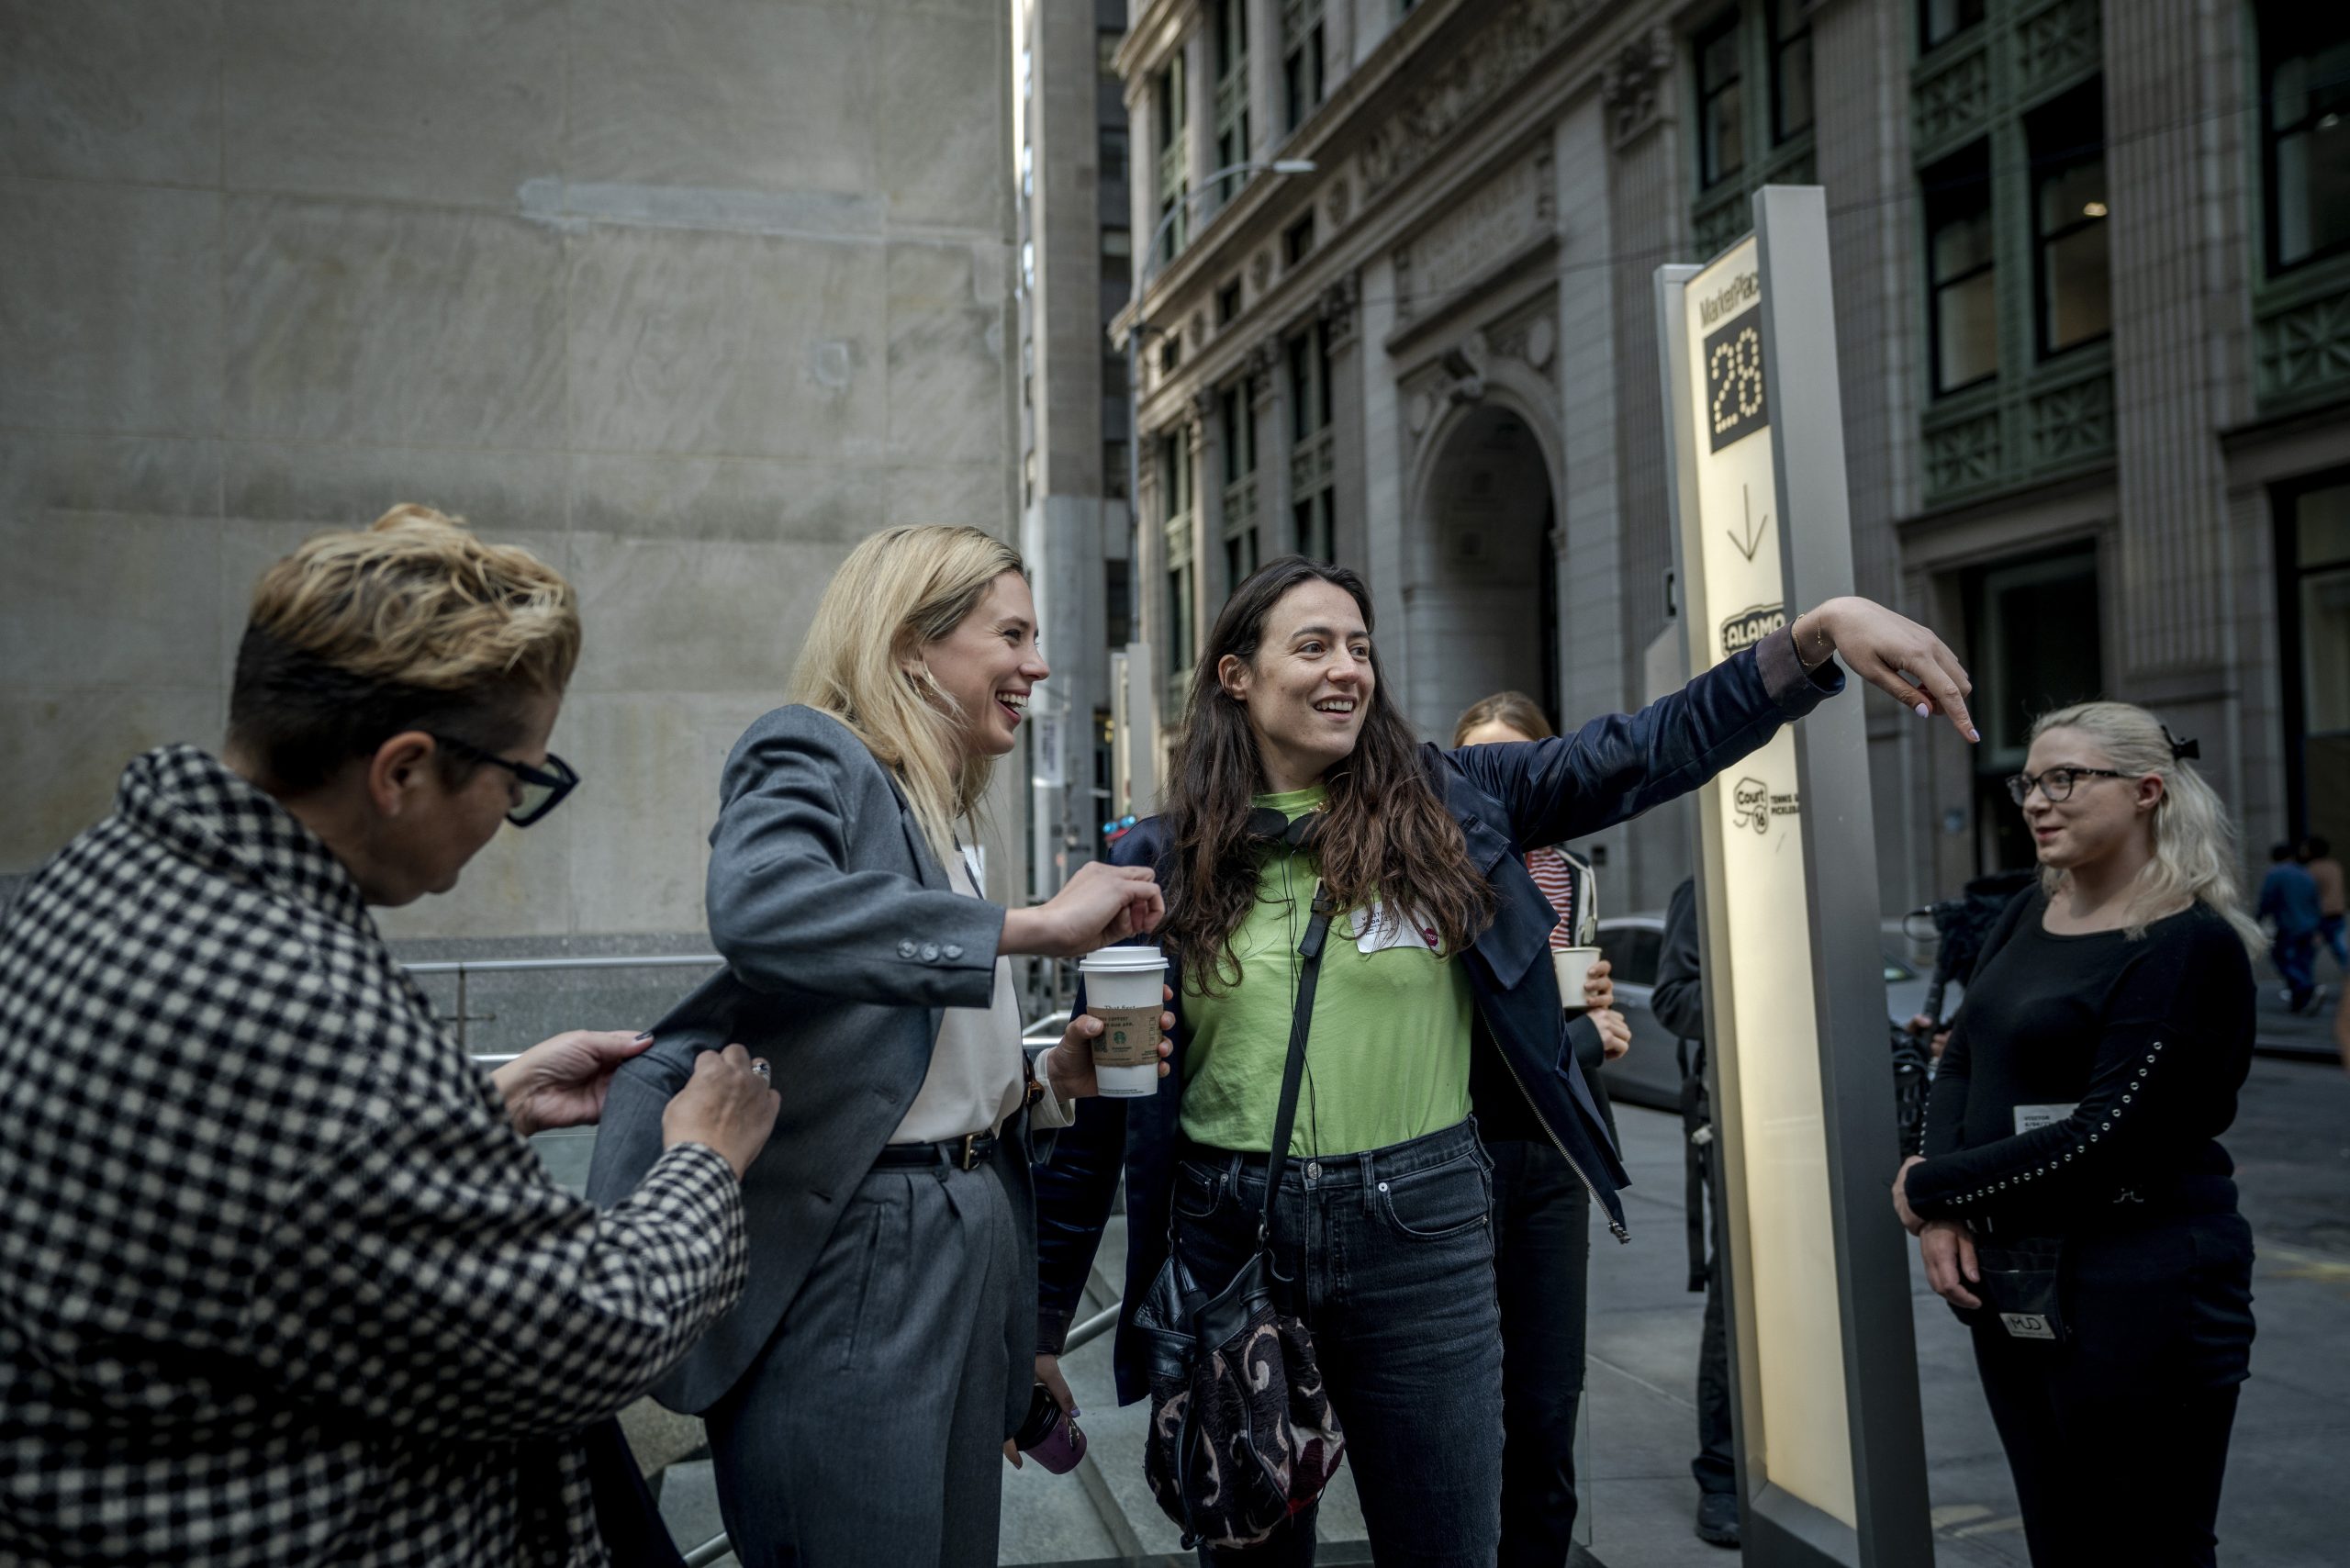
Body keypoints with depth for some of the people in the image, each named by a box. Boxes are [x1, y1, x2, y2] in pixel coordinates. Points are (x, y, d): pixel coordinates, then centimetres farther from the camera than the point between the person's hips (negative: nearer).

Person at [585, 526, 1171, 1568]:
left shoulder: (941, 824, 17)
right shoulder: (810, 755, -8)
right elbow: (756, 907, -32)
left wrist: (1051, 1080, 0)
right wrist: (1035, 926, -27)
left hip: (974, 1248, 9)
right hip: (851, 1270, -8)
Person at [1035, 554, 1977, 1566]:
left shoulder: (1444, 805, 1)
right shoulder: (1160, 862, 0)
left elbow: (1648, 751, -3)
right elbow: (1096, 1107, 3)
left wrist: (1820, 630, -16)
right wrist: (1041, 1322, 3)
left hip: (1423, 1231, 0)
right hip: (1225, 1238, 0)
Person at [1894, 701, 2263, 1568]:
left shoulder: (2191, 944, -14)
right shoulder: (2028, 913, 9)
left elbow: (2105, 1138, -20)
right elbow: (1960, 1061, 11)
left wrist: (1926, 1187, -10)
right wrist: (1943, 1213, -6)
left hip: (2139, 1288, -7)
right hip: (2011, 1286, 7)